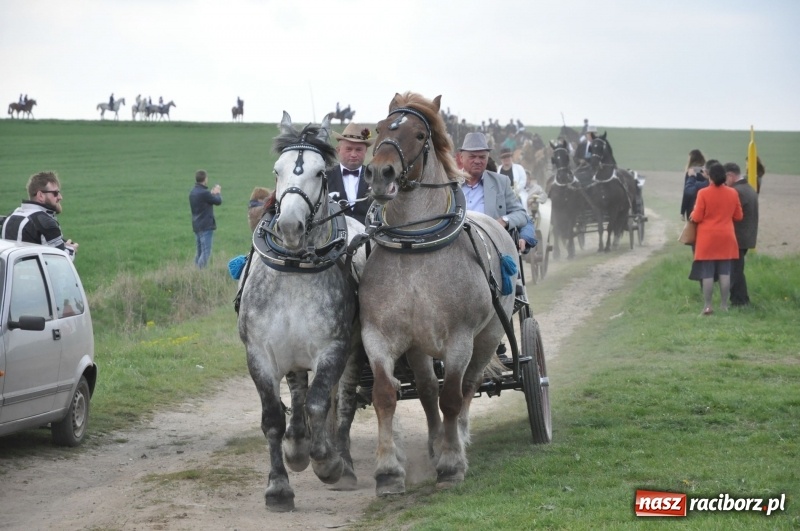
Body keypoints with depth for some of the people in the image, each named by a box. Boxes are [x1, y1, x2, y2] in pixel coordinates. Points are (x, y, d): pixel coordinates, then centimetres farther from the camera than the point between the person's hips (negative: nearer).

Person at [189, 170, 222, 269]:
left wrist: (212, 193, 18)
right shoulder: (204, 193, -18)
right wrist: (218, 192, 12)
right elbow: (218, 201, -6)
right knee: (206, 253, -8)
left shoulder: (192, 193, 9)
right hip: (206, 227, -9)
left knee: (199, 252, 15)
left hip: (196, 226, 9)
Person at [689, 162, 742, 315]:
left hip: (707, 239, -3)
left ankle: (707, 306, -3)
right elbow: (738, 216, 7)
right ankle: (724, 305, 7)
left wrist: (692, 214, 12)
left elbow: (697, 218, -10)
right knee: (725, 273, 6)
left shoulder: (703, 193, -12)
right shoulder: (732, 193, -1)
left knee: (707, 274, 0)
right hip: (726, 238, 3)